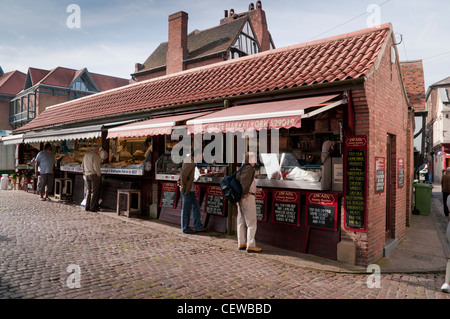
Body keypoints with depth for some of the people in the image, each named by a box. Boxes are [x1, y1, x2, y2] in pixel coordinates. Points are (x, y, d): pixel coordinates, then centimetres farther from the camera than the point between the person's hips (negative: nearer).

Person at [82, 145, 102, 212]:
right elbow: (96, 167, -19)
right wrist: (99, 175, -9)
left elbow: (82, 166, 19)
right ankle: (92, 207, 1)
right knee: (94, 191, -1)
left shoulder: (86, 155, 14)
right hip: (94, 175, -8)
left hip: (87, 175, 8)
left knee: (88, 191, 14)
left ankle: (87, 207, 15)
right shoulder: (95, 156, -12)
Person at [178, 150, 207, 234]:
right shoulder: (189, 161, -15)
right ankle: (185, 229, 10)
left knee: (196, 207, 13)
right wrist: (183, 187, -17)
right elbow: (183, 174, -21)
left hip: (191, 190, 10)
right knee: (186, 210, 0)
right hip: (187, 190, -10)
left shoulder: (193, 163, 16)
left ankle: (198, 226, 21)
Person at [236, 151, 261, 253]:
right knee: (251, 222, -3)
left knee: (241, 222, 13)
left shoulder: (241, 168, 15)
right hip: (248, 198, -9)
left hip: (241, 198, 9)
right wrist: (245, 192, -20)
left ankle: (241, 243, 20)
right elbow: (244, 180, -26)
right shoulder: (249, 168, -12)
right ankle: (250, 245, -1)